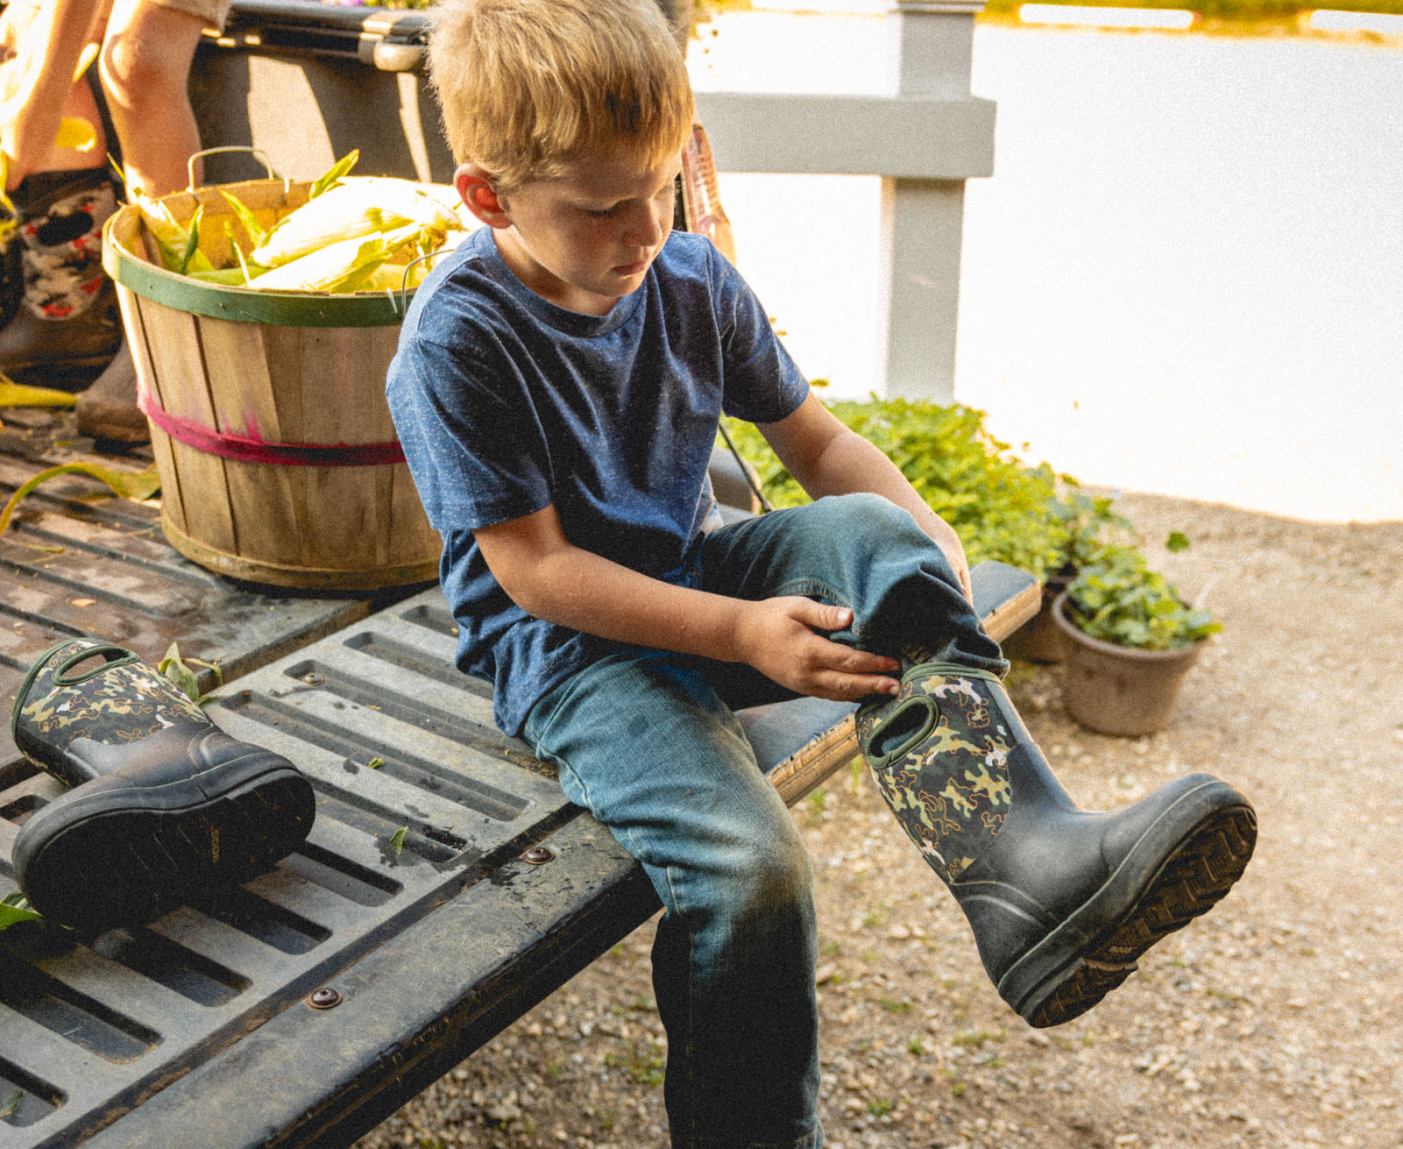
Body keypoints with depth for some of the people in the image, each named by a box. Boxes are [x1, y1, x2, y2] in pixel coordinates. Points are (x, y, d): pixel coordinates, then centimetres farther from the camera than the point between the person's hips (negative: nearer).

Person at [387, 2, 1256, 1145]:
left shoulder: (691, 277, 0)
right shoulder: (454, 344, -18)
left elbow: (813, 438, 8)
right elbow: (534, 568, -19)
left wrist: (925, 537, -13)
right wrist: (740, 634, -27)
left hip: (695, 573, 6)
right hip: (566, 646, -5)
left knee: (870, 535, -25)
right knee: (747, 865, -29)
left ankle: (1023, 867, -39)